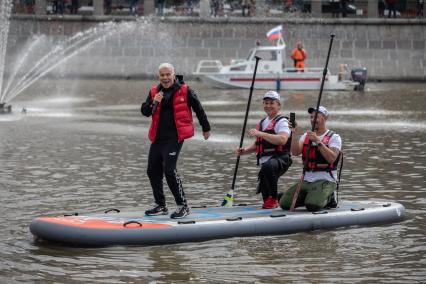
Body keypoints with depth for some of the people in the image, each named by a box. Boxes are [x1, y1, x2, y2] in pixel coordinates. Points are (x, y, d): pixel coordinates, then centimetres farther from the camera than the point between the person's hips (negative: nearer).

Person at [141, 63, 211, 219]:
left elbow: (198, 109, 7)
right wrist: (153, 103, -15)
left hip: (174, 137, -6)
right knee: (153, 171, 11)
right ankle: (160, 206, 26)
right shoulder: (154, 91, 9)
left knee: (169, 170, -18)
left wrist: (206, 128, 16)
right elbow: (144, 111, 5)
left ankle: (183, 206, -11)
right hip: (157, 138, 6)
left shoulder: (184, 91, -4)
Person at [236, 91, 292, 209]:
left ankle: (273, 199, -24)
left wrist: (261, 133, -32)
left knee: (267, 167, -41)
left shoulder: (282, 122, -5)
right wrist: (245, 150, 7)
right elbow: (257, 143, 28)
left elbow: (282, 140, -25)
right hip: (265, 161, 8)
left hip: (280, 160, -8)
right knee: (265, 194, 6)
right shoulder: (262, 123, 20)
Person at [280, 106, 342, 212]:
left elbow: (331, 158, -16)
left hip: (325, 180, -5)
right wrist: (294, 134, -13)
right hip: (306, 181, 5)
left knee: (312, 206, -30)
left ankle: (328, 197, 4)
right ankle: (310, 197, 13)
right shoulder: (306, 136, 15)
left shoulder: (334, 137, 0)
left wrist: (317, 141, -21)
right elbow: (295, 152, -2)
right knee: (284, 203, -9)